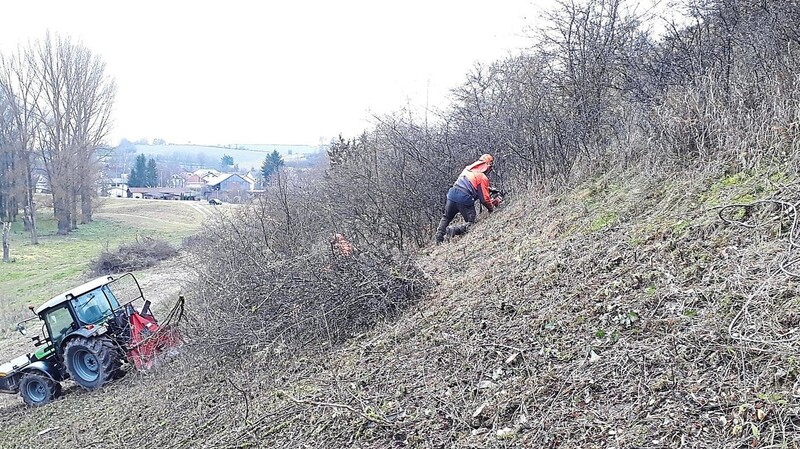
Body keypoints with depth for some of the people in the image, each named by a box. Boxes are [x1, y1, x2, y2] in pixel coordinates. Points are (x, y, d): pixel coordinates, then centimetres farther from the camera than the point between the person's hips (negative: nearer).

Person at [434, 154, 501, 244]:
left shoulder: (467, 169, 14)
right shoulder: (483, 178, -5)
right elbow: (484, 198, -6)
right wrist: (491, 208, 11)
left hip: (452, 195, 6)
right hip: (465, 200, -6)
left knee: (446, 218, 26)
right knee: (471, 223, 6)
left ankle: (439, 236, 11)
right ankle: (454, 230, -16)